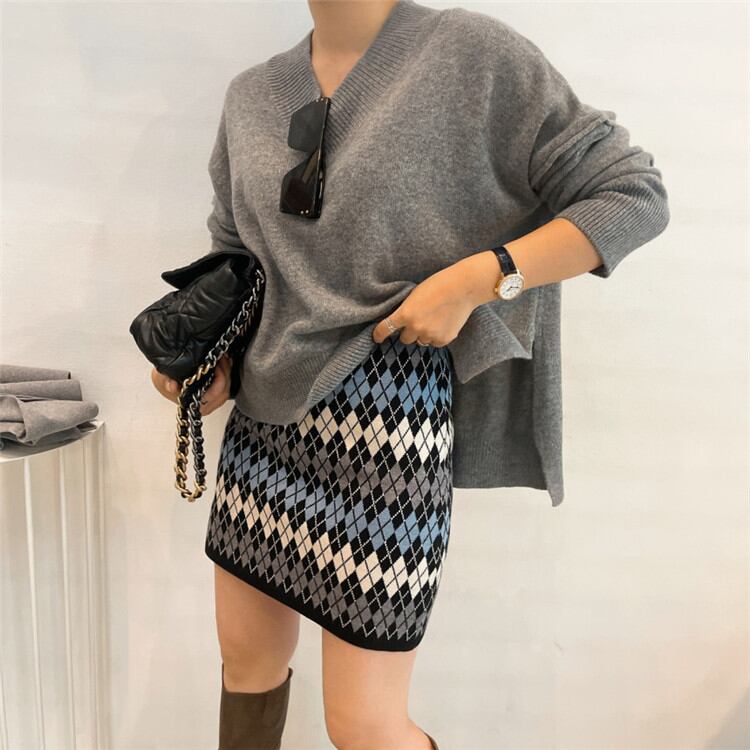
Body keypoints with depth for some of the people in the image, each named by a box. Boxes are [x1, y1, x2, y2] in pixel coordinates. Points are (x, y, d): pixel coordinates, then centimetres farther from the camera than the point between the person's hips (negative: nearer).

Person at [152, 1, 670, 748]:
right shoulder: (252, 96, 9)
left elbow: (634, 195, -7)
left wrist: (472, 281, -17)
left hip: (389, 425, -6)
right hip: (267, 414, 6)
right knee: (246, 658, 21)